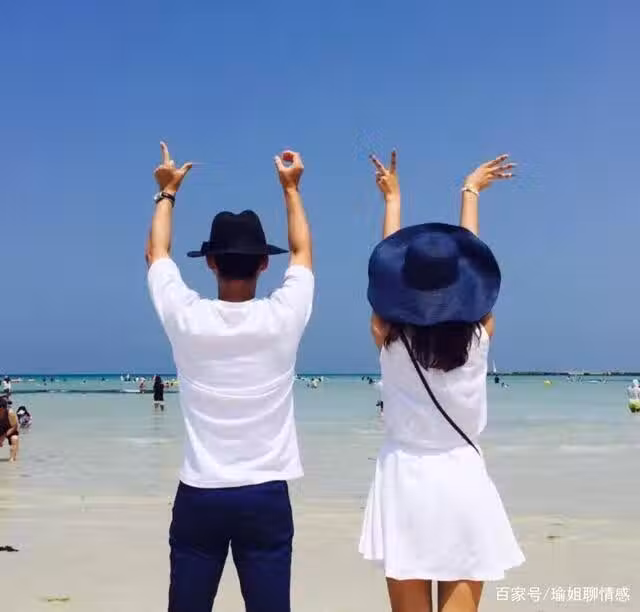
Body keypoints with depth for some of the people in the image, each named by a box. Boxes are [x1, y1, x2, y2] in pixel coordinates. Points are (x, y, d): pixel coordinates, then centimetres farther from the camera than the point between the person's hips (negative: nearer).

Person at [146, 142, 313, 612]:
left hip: (199, 495, 1)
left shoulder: (186, 318, -6)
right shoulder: (283, 318, -7)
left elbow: (157, 253, 14)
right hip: (266, 495, 0)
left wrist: (168, 192, 27)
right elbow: (302, 252, 14)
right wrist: (291, 188, 26)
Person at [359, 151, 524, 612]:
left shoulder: (389, 336, -7)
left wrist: (392, 198, 23)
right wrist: (471, 190, 23)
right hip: (463, 484, 0)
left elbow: (390, 256, 8)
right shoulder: (479, 334, -7)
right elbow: (472, 256, 7)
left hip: (405, 483, 0)